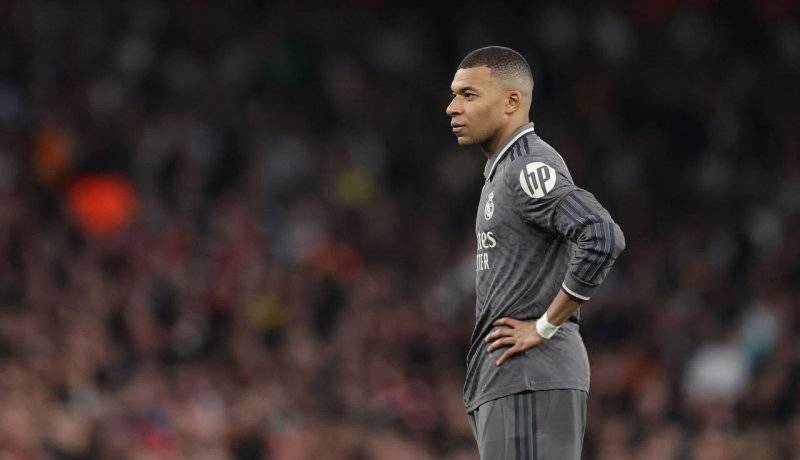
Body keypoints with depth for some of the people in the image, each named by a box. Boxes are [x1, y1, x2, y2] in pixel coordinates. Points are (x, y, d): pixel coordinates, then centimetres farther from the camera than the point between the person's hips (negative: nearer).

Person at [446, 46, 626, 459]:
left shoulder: (530, 168, -11)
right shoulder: (502, 172, 20)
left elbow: (603, 237, -24)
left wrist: (545, 326, -18)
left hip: (530, 382, -10)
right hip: (503, 380, 10)